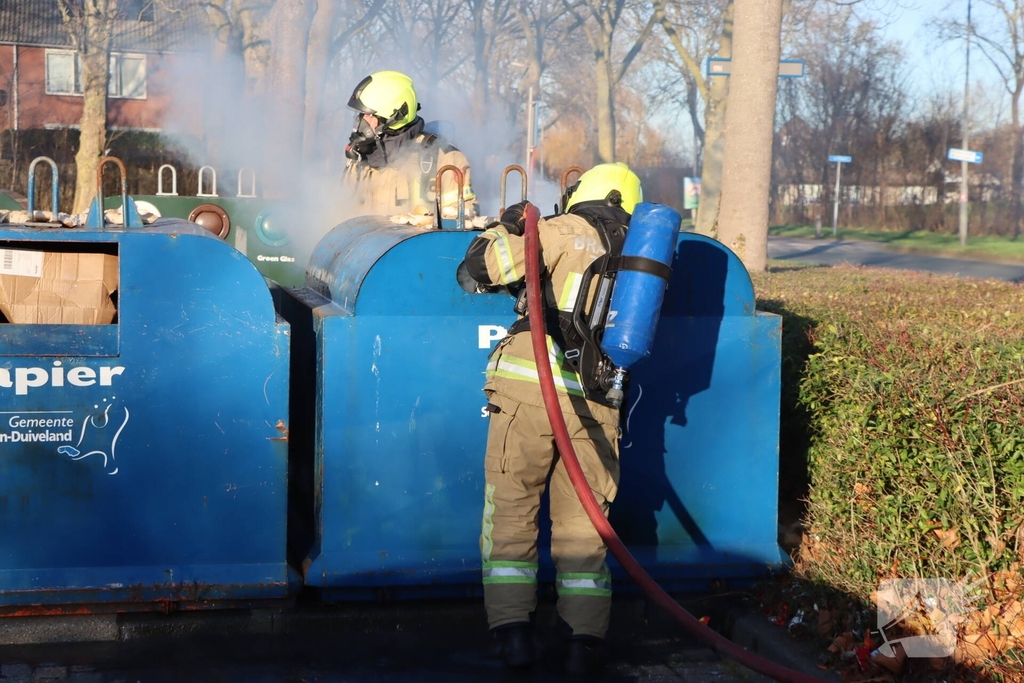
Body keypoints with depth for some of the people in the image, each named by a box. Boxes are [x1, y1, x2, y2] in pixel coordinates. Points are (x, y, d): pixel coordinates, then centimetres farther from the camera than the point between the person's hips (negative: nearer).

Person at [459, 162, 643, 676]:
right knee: (582, 522, 12)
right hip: (594, 402, 4)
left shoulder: (567, 230, 1)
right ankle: (585, 640, 7)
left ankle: (513, 631, 1)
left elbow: (480, 266, -3)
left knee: (510, 511, 6)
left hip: (530, 388, -4)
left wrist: (505, 229, 17)